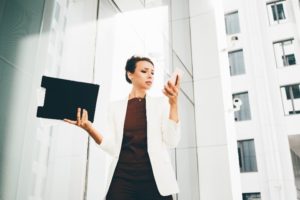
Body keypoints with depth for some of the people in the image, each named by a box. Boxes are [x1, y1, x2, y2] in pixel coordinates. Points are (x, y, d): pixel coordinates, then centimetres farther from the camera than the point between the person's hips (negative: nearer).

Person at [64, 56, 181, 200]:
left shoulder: (161, 103, 7)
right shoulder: (116, 107, 9)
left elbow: (171, 141, -4)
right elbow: (113, 148, 1)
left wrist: (173, 103, -12)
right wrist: (89, 129, -13)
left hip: (155, 179, 0)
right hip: (122, 179, 0)